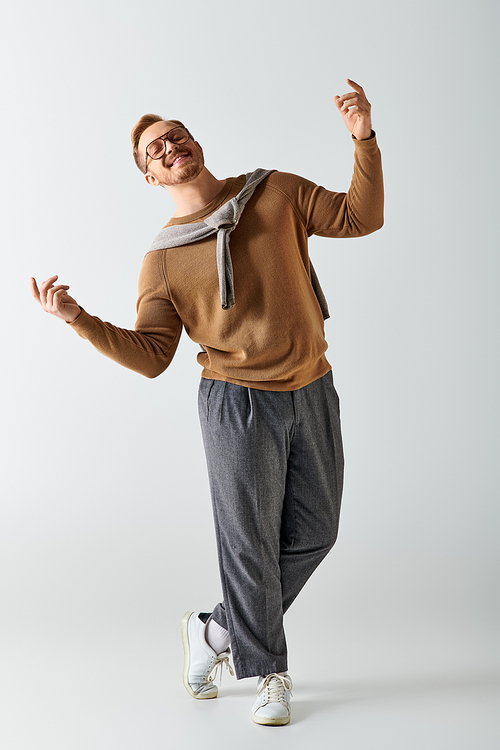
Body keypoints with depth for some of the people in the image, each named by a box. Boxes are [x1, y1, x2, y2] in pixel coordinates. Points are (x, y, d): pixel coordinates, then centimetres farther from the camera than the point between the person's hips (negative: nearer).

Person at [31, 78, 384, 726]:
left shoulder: (277, 192, 4)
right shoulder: (163, 257, -1)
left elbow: (360, 217, 0)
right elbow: (150, 356, -5)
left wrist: (364, 139, -13)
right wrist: (80, 320, -18)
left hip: (311, 393, 3)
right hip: (237, 403, -3)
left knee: (312, 534, 10)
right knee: (249, 540, 1)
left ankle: (216, 632, 30)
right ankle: (268, 671, 23)